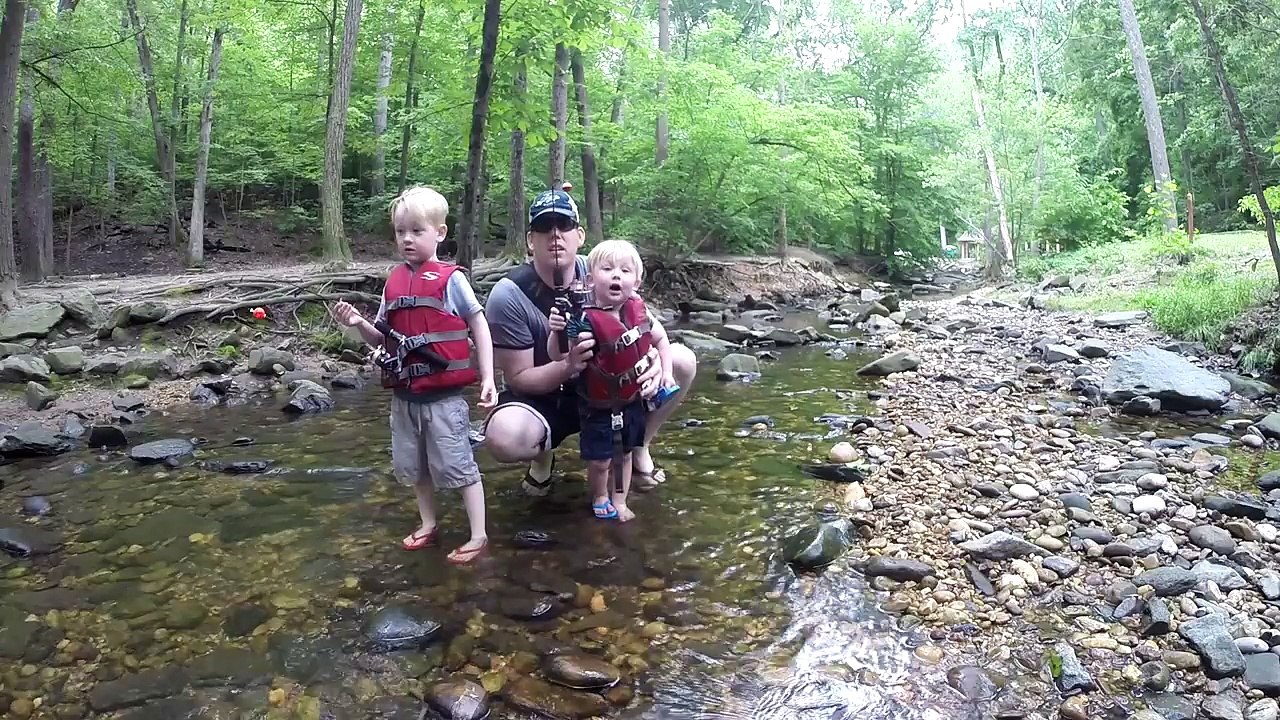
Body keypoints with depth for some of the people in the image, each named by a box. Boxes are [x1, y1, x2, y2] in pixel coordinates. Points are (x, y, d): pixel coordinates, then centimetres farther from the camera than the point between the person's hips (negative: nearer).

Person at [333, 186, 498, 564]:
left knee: (457, 464, 0)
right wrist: (359, 324, -8)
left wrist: (487, 378, -13)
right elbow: (383, 338, 13)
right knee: (413, 465, 17)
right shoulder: (394, 282, 7)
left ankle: (478, 535, 11)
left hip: (444, 394, -6)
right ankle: (428, 525, 36)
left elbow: (479, 326, -7)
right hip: (404, 394, 6)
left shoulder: (450, 278, -9)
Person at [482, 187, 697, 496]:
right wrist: (569, 366, -38)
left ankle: (638, 447, 9)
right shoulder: (508, 296, -22)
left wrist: (653, 357, -27)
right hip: (541, 398, -3)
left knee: (682, 361, -13)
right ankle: (543, 455, 3)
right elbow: (518, 377, -18)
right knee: (503, 438, -37)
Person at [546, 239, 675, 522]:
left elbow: (660, 338, 8)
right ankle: (600, 499, 35)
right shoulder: (588, 320, -26)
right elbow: (558, 357, -26)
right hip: (600, 405, -5)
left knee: (624, 455, 19)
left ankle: (619, 502, 39)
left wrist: (666, 372, 0)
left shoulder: (638, 309, -10)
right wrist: (556, 331, -44)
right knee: (600, 460, 5)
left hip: (633, 400, 5)